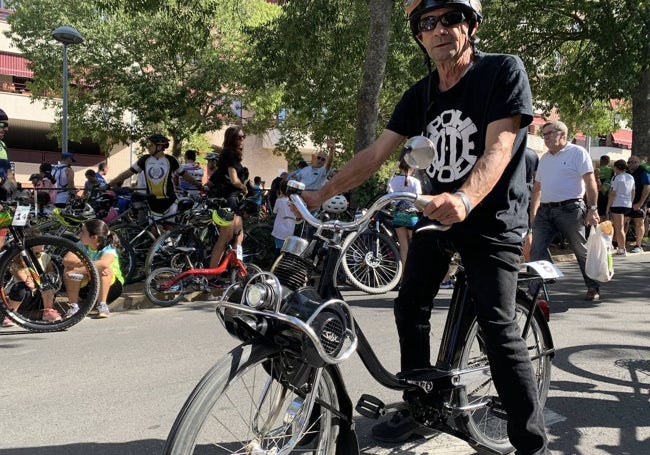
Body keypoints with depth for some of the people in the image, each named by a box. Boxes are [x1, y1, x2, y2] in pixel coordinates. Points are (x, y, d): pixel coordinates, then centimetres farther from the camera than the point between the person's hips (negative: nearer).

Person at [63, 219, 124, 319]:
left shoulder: (109, 249, -22)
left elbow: (104, 264, -45)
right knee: (69, 268, -20)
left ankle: (102, 305, -26)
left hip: (111, 285, -4)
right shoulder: (82, 245, -8)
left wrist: (79, 271, -46)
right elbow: (66, 260, -24)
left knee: (105, 270, -34)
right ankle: (73, 306, -17)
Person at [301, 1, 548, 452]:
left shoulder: (504, 70, -13)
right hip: (437, 212, 6)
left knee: (499, 330, -13)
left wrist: (465, 200, -44)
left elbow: (497, 150, -25)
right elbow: (375, 153, 1)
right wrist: (321, 194, -6)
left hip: (493, 219, -6)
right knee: (410, 309, 6)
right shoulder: (421, 94, 3)